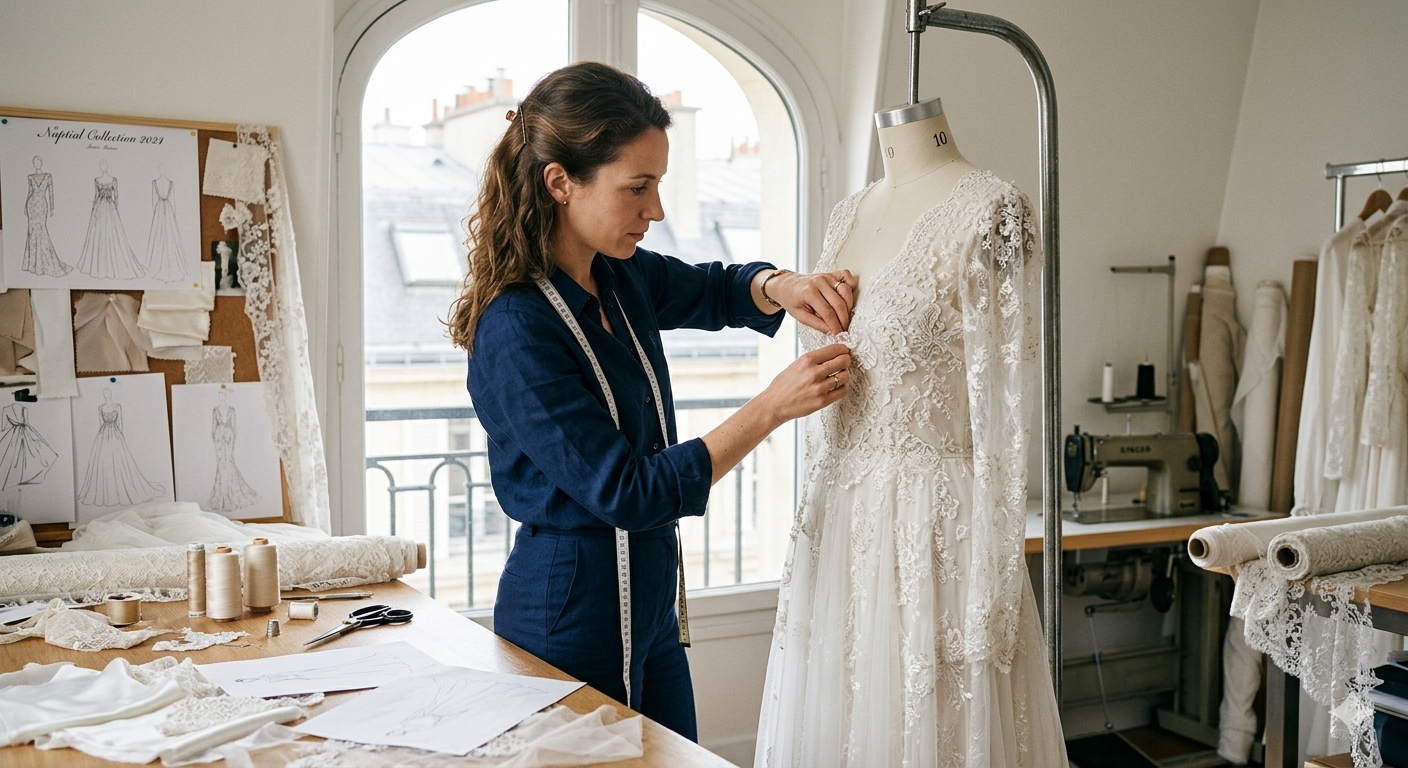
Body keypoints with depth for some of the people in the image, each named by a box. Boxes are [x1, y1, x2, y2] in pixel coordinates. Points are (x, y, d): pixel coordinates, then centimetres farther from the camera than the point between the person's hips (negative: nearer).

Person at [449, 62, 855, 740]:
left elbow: (718, 291, 19)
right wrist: (772, 407, -23)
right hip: (569, 608, -8)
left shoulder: (621, 276, -1)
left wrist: (779, 287, -5)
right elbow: (626, 492, -24)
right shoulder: (515, 330, -24)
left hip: (648, 599, 8)